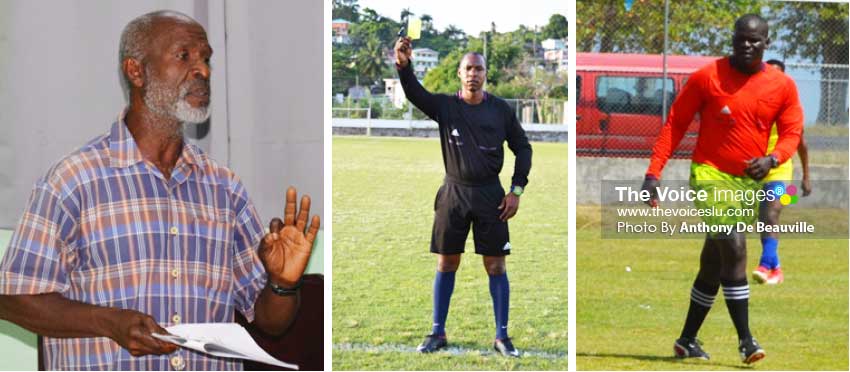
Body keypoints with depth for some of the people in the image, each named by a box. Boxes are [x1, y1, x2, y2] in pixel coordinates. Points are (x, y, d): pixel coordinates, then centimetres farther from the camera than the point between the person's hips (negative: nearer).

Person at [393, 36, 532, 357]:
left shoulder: (500, 109, -1)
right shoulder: (445, 106, -2)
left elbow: (522, 147, 6)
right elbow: (414, 93, -19)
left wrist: (516, 190, -1)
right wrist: (403, 65, -38)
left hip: (490, 194, 0)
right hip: (453, 194, 0)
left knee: (495, 266, 1)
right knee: (446, 264, 6)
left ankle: (502, 336, 10)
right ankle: (437, 334, 16)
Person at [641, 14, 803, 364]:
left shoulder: (783, 86, 1)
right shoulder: (707, 77, -6)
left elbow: (792, 132, 3)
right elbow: (675, 124, -3)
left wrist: (771, 159, -19)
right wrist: (654, 172, -9)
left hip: (750, 182, 4)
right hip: (711, 175, -4)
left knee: (713, 264, 12)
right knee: (735, 249, -19)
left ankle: (687, 339, 24)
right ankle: (745, 339, -14)